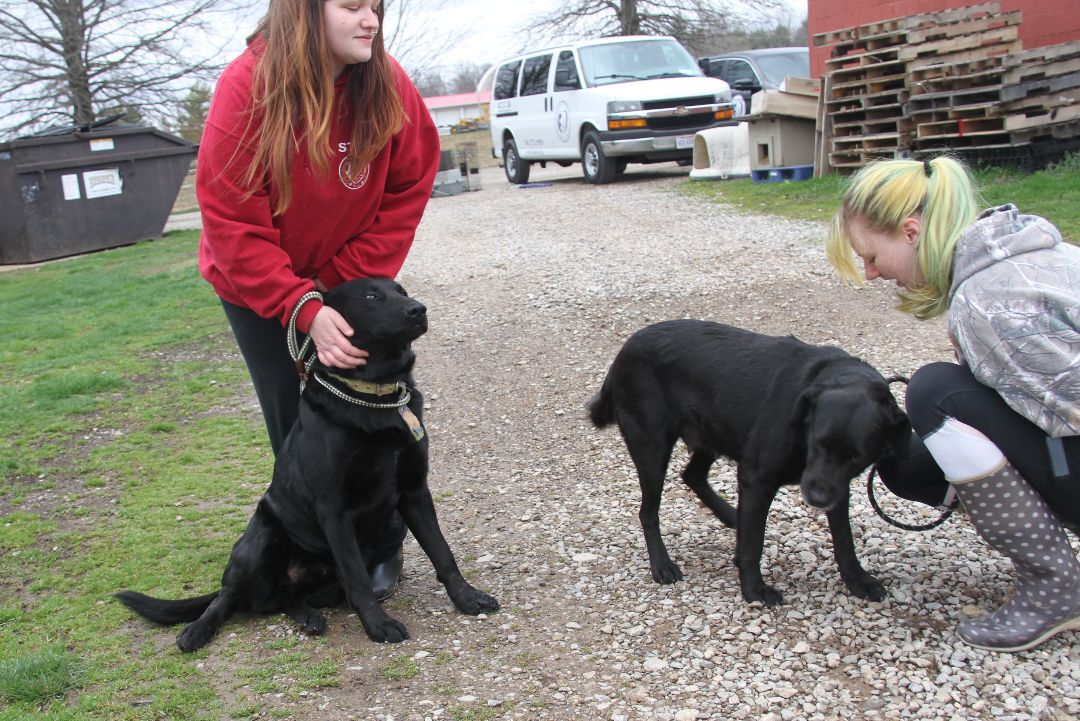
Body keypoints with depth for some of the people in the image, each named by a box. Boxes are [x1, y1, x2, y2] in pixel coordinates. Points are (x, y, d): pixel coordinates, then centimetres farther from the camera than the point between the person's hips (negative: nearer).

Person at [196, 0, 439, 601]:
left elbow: (407, 192, -10)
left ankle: (382, 549, 15)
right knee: (296, 427, 2)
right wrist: (304, 309, -32)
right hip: (258, 287, -2)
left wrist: (345, 284, -17)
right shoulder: (249, 87, -26)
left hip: (349, 285, 2)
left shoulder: (387, 85, -18)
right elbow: (231, 220, -24)